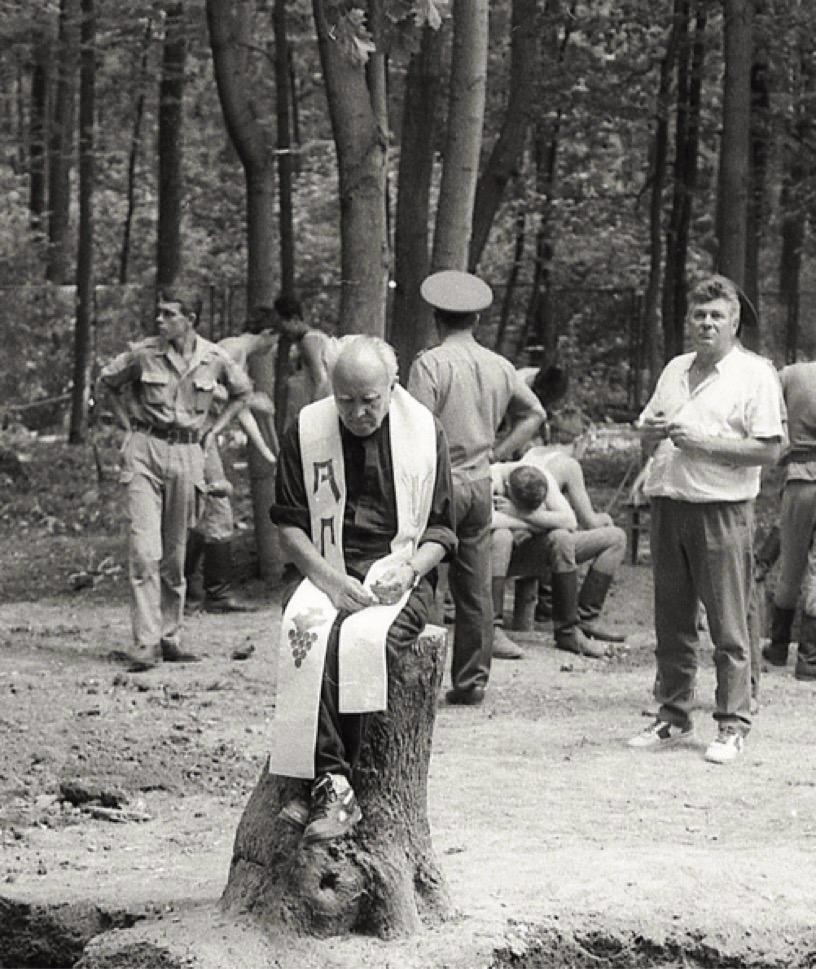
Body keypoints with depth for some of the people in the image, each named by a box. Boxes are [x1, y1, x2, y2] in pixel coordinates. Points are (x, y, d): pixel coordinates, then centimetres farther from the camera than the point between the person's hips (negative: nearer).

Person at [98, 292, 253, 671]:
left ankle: (170, 637, 19)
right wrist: (127, 424, 9)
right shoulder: (144, 353, -4)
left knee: (175, 552, 8)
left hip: (188, 454, 2)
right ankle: (145, 643, -15)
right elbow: (108, 380, 15)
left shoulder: (214, 359, 1)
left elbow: (242, 391, 20)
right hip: (145, 450, -2)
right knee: (144, 548, -13)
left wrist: (215, 430, 13)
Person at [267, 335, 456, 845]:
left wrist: (408, 569, -12)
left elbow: (441, 530, 9)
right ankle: (335, 786, -37)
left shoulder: (425, 432, 5)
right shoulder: (307, 431, 6)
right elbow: (290, 522, 8)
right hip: (331, 572, 1)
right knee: (306, 631, -34)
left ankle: (326, 785, -28)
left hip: (401, 578, -1)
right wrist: (329, 578, -9)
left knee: (362, 638, -34)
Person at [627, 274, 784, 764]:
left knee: (729, 627, -3)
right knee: (672, 622, 9)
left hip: (722, 509, -6)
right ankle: (673, 719, 18)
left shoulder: (755, 374, -4)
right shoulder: (676, 370, 17)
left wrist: (703, 442, -16)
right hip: (669, 503, 6)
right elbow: (647, 434, 24)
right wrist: (653, 430, 0)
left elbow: (769, 449, -11)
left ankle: (733, 727, 2)